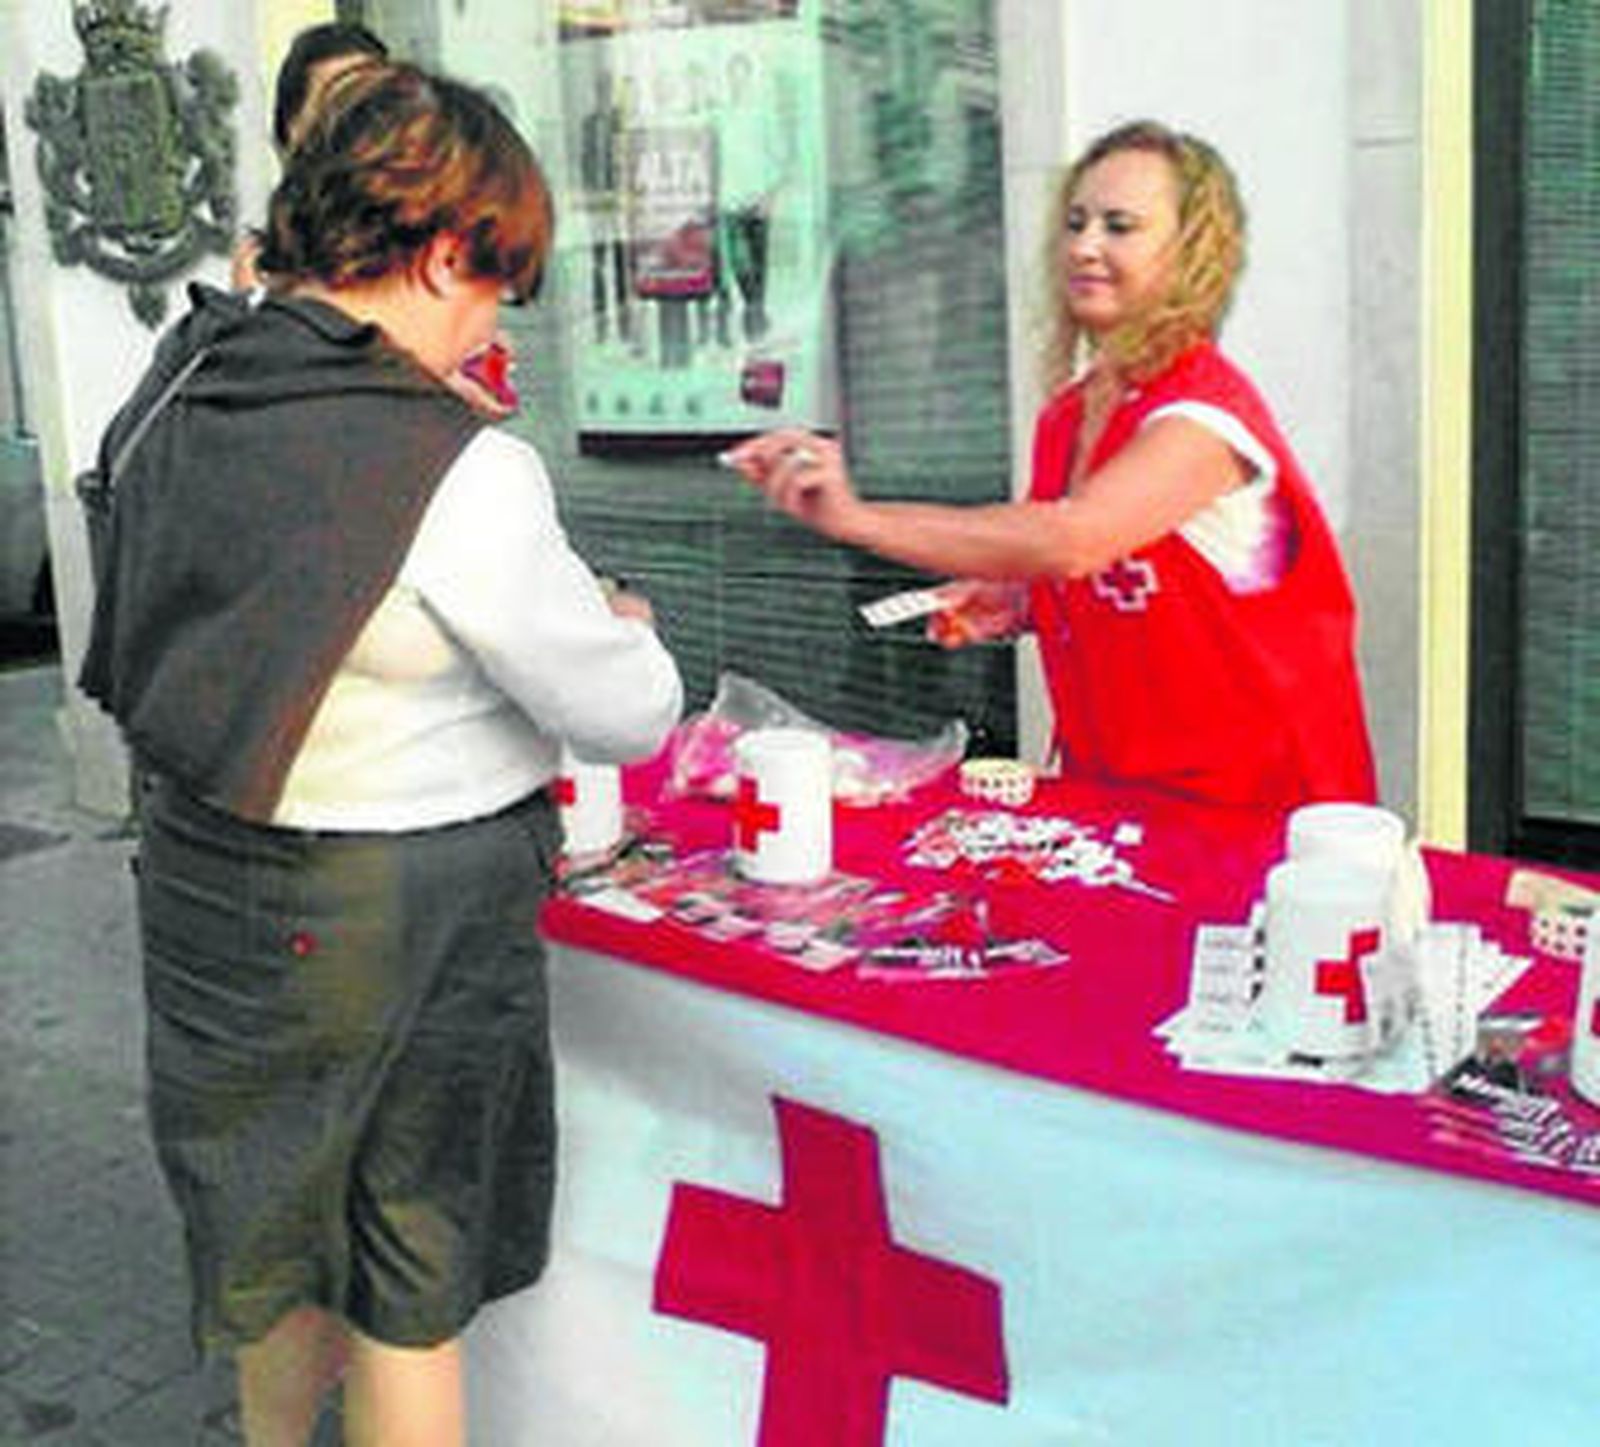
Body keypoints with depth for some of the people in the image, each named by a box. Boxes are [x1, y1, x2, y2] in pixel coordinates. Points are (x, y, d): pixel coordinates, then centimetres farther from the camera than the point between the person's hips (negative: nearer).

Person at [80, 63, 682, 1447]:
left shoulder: (179, 395, -2)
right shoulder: (459, 471, -24)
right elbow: (629, 715, -15)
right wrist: (626, 624, 6)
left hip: (205, 890, 7)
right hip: (398, 920, -7)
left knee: (276, 1247, 26)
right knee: (408, 1293, 13)